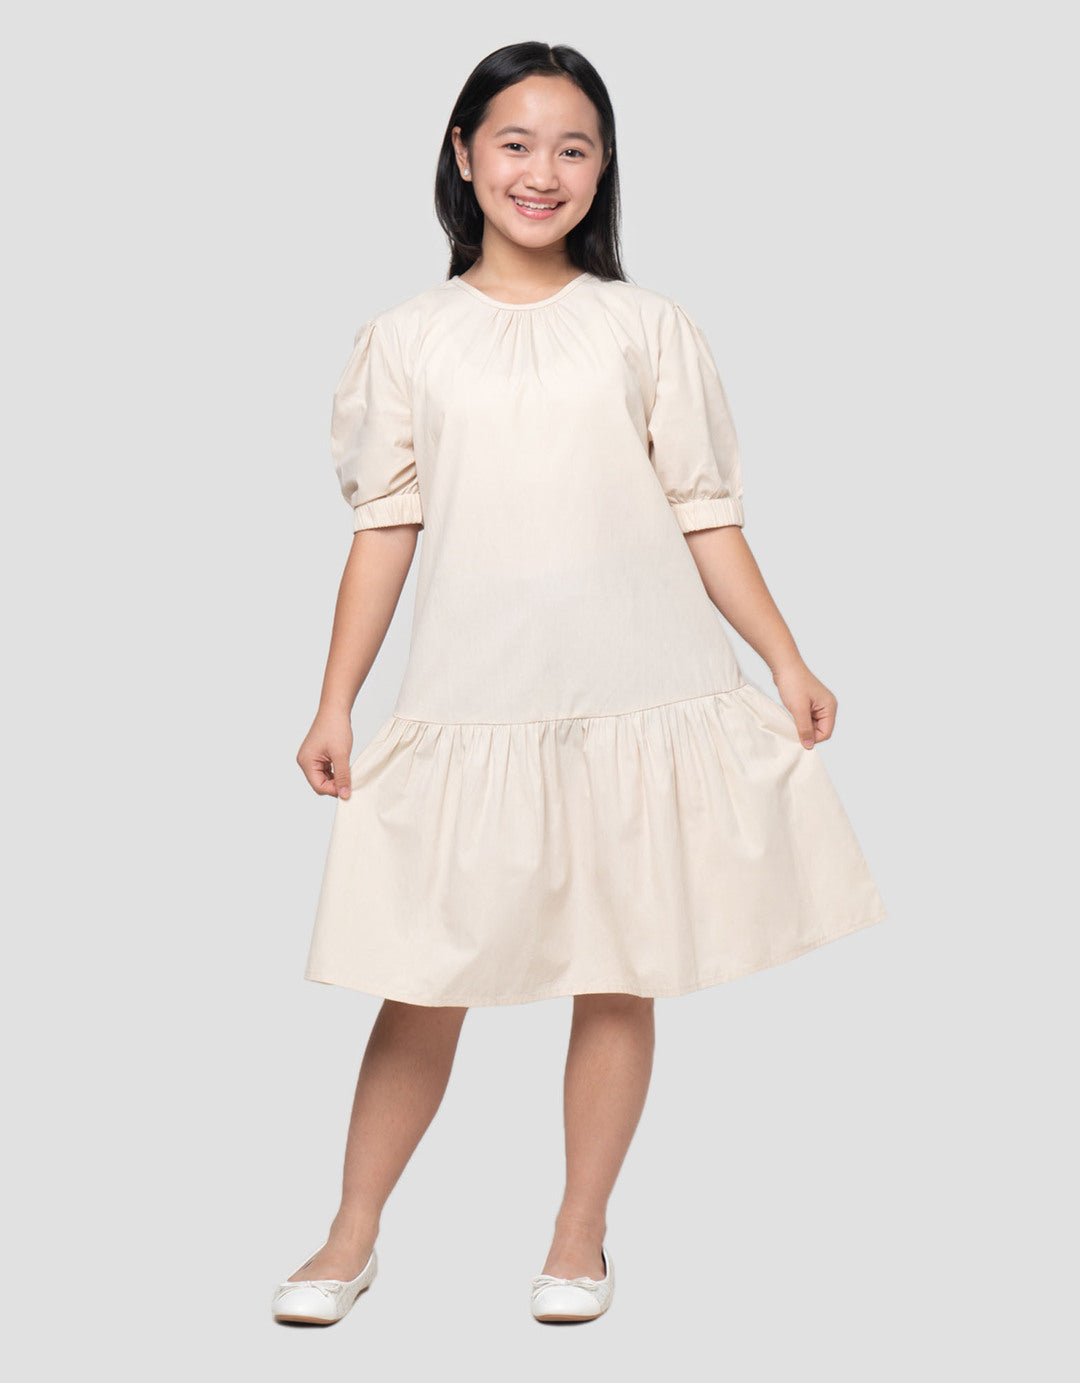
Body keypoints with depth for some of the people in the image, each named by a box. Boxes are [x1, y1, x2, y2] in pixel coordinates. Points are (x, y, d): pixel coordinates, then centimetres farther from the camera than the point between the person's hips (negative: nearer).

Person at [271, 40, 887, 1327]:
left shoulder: (646, 327, 5)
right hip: (469, 703, 0)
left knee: (619, 972, 6)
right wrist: (335, 702, 2)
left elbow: (705, 515, 6)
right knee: (424, 978, 3)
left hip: (640, 696, 1)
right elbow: (385, 526, 5)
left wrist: (787, 658, 0)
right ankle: (352, 1237, 20)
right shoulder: (409, 337, 5)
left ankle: (580, 1235, 23)